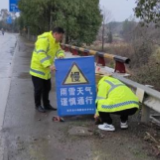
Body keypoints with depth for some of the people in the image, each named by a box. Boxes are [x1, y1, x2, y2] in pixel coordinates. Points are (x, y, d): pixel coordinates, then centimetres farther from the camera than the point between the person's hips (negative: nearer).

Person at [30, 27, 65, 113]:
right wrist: (49, 65, -45)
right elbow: (41, 54, -34)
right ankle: (38, 105, 18)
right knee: (39, 89, 0)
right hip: (38, 69, -9)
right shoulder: (43, 40, -24)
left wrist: (61, 55, -21)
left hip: (46, 70, 9)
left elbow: (59, 50, 5)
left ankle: (46, 105, 29)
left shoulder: (55, 42, 7)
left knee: (47, 88, 15)